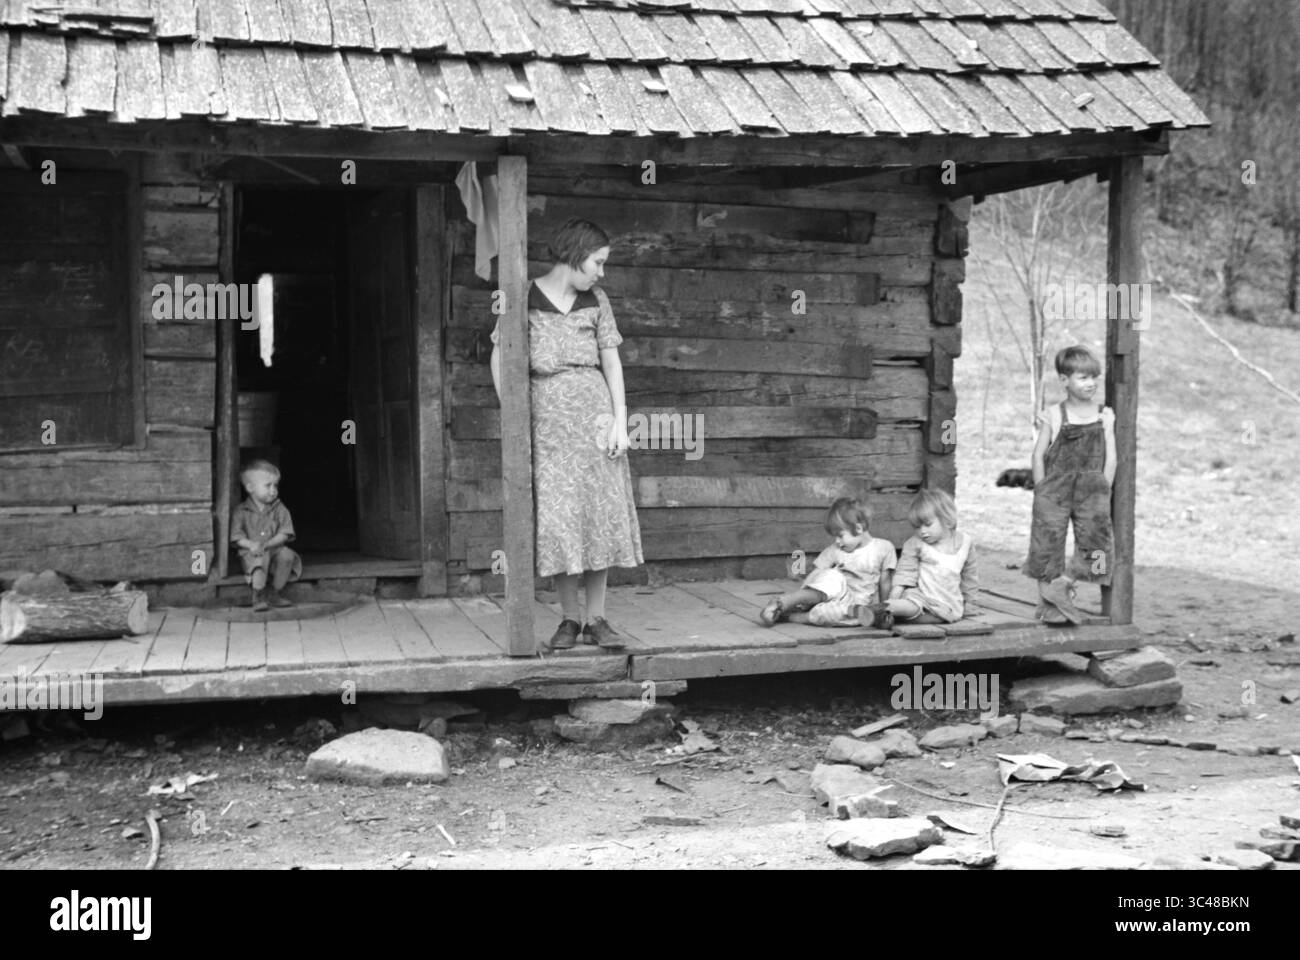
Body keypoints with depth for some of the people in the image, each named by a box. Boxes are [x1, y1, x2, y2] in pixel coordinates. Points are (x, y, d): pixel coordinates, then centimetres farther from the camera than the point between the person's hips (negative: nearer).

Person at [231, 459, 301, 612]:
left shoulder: (280, 510, 4)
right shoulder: (241, 511, 1)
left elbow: (284, 535, -4)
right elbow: (237, 537, -3)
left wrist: (266, 544, -22)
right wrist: (252, 545, -24)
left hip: (274, 549, 2)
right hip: (251, 553, -2)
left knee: (287, 554, -30)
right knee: (261, 557, -37)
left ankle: (275, 594, -14)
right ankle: (258, 596, -24)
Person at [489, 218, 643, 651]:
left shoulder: (596, 301, 9)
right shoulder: (525, 299, 0)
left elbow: (611, 361, 8)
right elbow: (500, 358, 2)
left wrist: (620, 421, 0)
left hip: (594, 410, 3)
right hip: (547, 416, -2)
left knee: (601, 512, 0)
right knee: (556, 516, -2)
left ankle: (597, 619, 7)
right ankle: (569, 619, 8)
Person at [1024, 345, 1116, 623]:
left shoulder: (1105, 416, 6)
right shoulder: (1053, 416, 0)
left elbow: (1110, 456, 4)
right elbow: (1038, 455, 0)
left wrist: (1103, 491, -3)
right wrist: (1042, 492, -5)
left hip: (1091, 489, 2)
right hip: (1055, 489, -2)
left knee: (1095, 537, -9)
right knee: (1049, 540, 0)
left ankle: (1061, 585, 6)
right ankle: (1046, 603, 10)